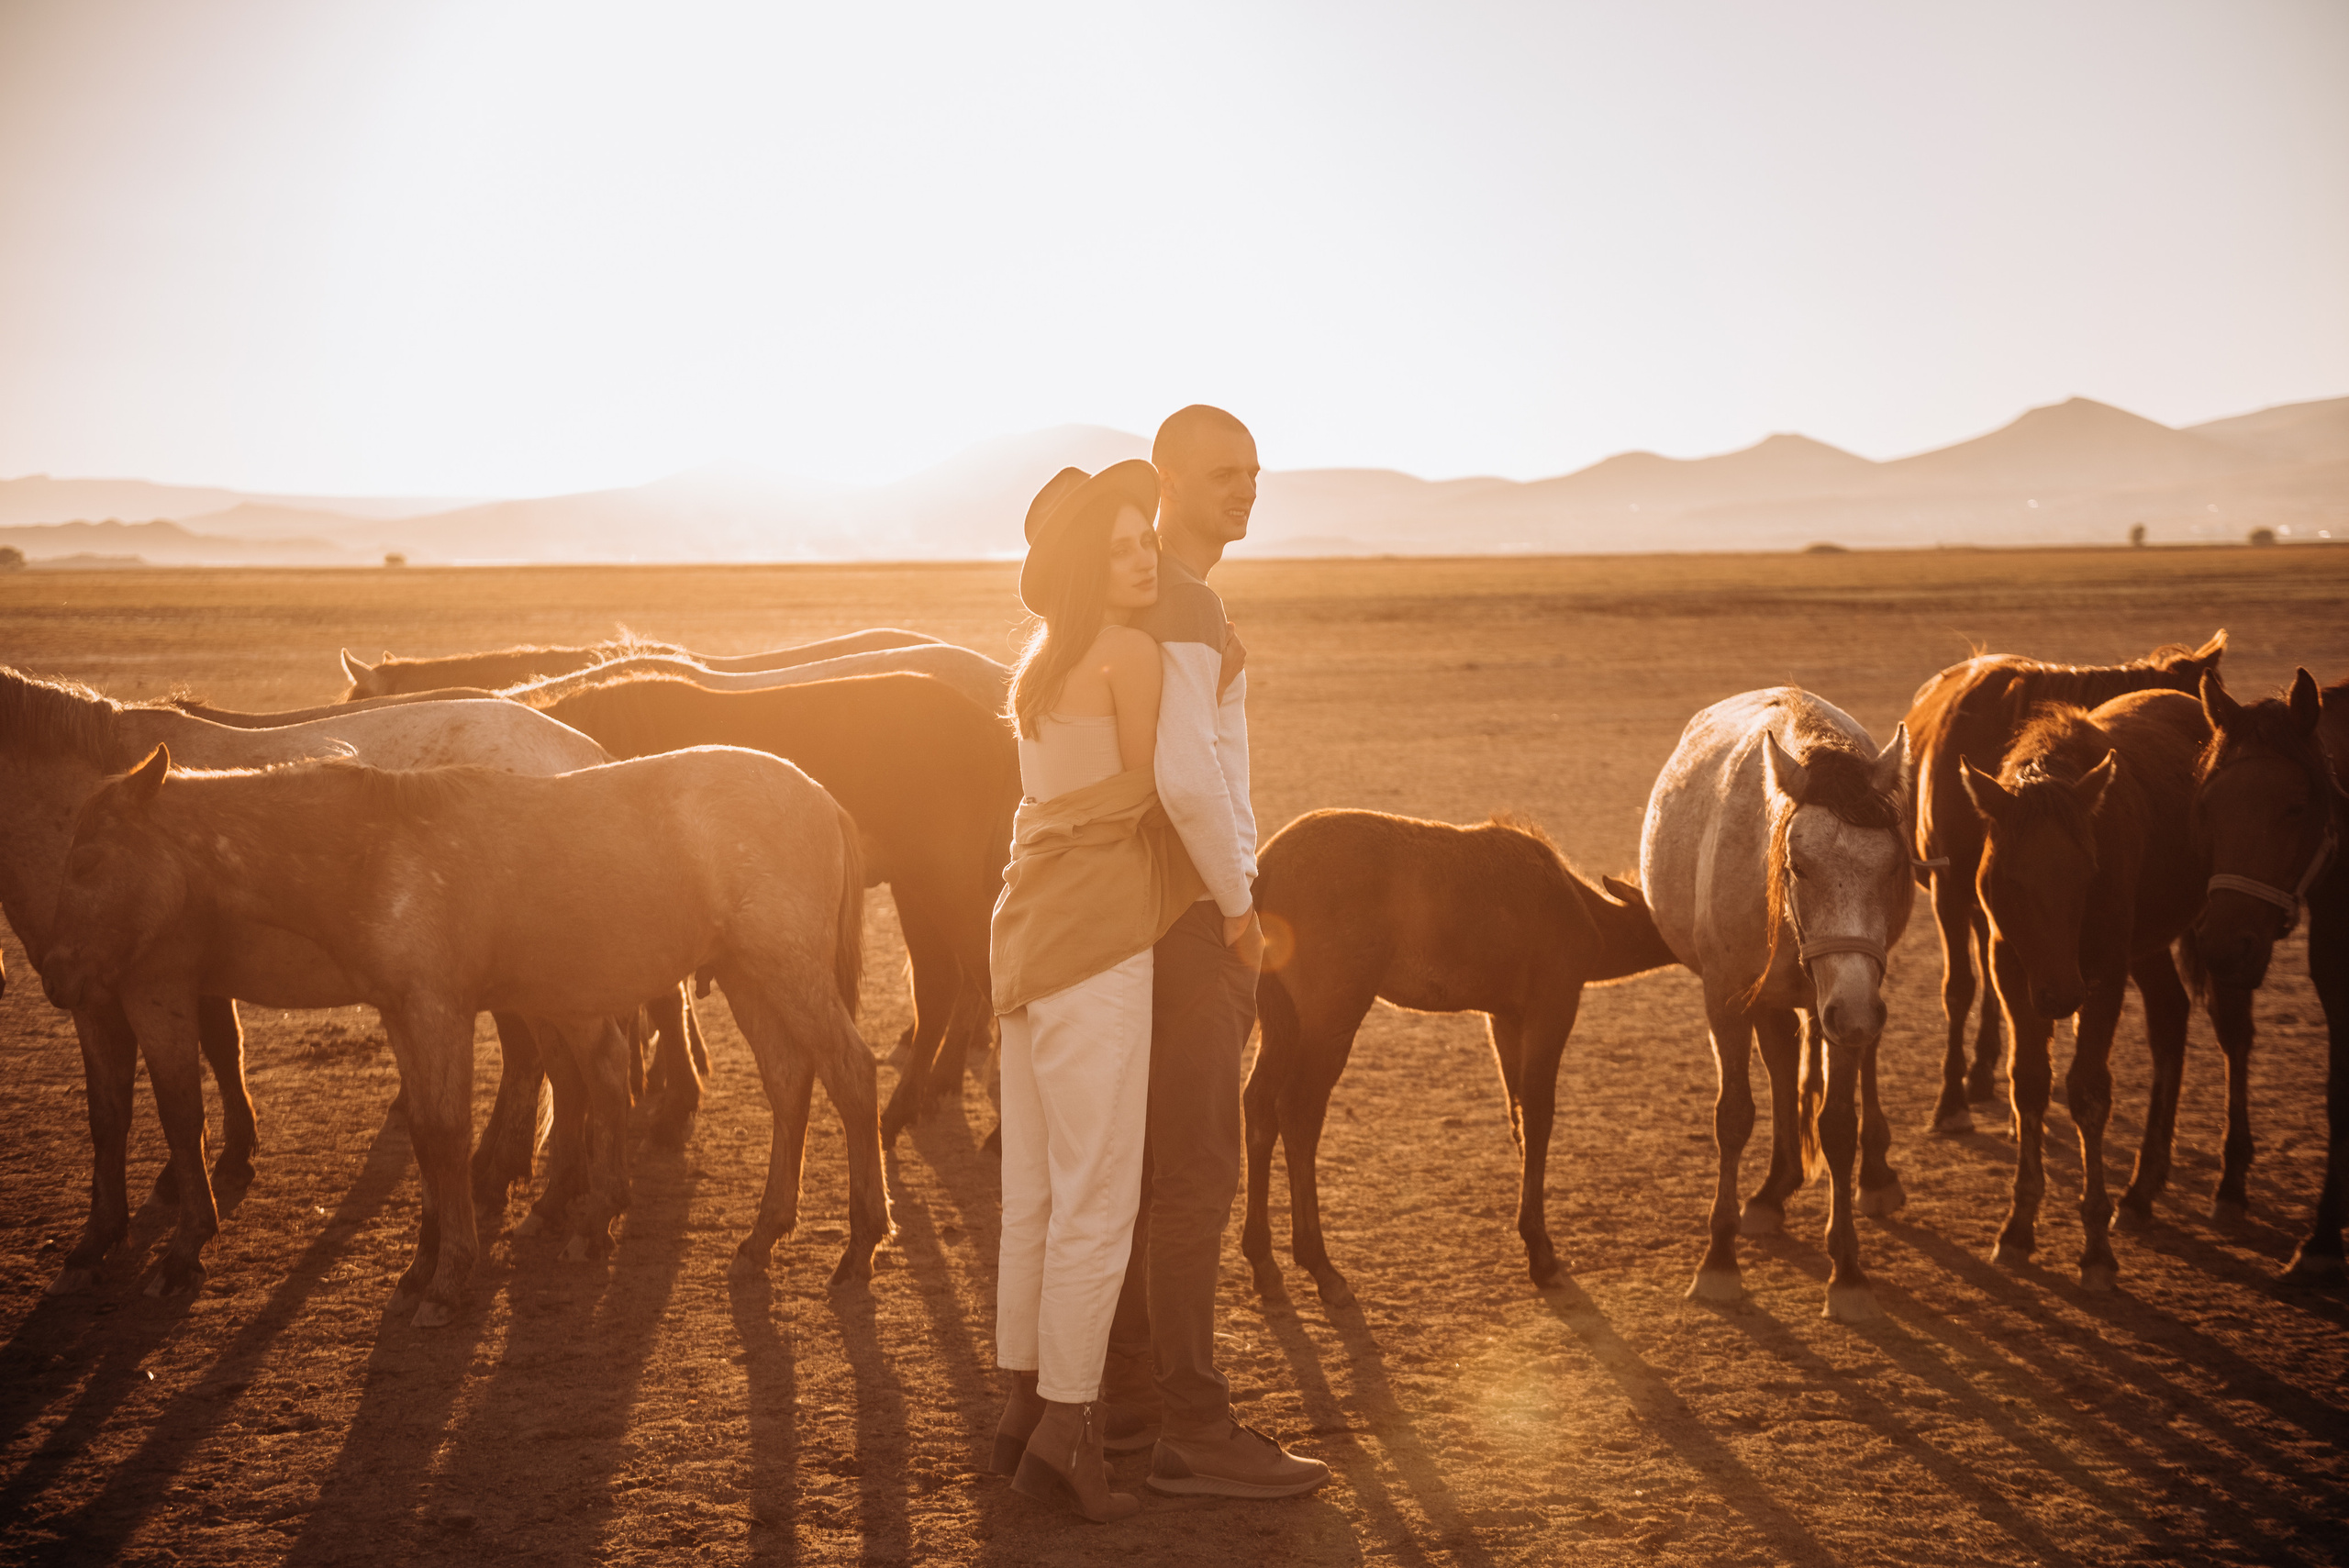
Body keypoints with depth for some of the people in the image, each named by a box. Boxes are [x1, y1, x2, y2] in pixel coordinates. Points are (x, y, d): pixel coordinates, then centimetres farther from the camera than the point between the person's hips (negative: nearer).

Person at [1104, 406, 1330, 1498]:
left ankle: (1129, 1392, 23)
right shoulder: (1187, 608, -18)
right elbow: (1188, 776, -31)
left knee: (1146, 1159, 15)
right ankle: (1194, 1434, -2)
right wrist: (1240, 903, -17)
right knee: (1198, 1175, -6)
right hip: (1193, 915, -10)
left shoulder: (1137, 598, 15)